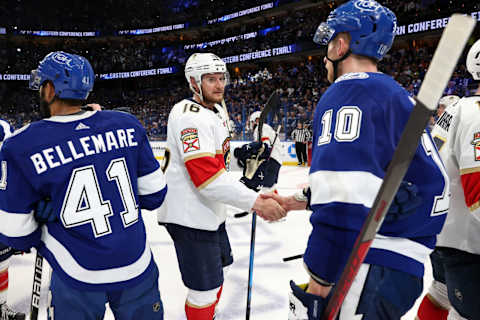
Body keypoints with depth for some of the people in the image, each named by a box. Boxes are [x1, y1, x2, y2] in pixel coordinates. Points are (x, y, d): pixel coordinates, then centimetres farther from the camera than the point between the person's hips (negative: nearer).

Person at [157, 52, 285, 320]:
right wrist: (255, 202, -32)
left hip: (210, 210, 11)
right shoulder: (190, 115, -22)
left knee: (220, 267, 26)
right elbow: (206, 175, -32)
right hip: (189, 216, -10)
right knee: (205, 290, -1)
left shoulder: (217, 111, 12)